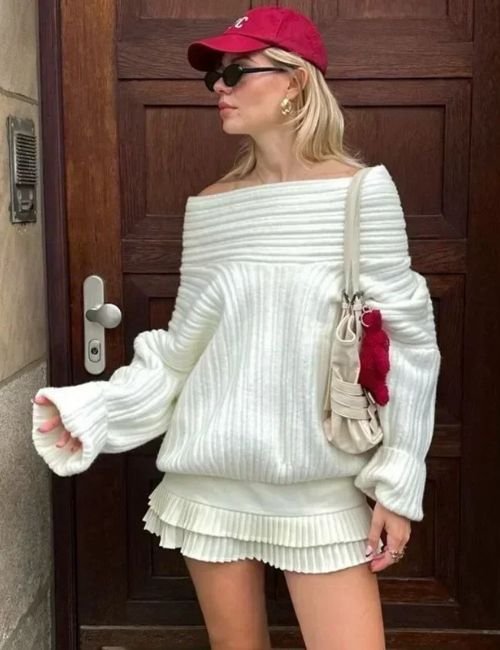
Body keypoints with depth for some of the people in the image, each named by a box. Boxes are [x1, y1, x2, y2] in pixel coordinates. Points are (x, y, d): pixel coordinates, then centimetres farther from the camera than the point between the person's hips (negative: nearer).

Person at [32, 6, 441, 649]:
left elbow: (406, 341, -6)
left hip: (321, 482, -3)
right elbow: (182, 347, 7)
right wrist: (92, 410, -4)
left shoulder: (361, 190, -6)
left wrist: (398, 483, -8)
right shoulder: (210, 206, 4)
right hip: (212, 474, 3)